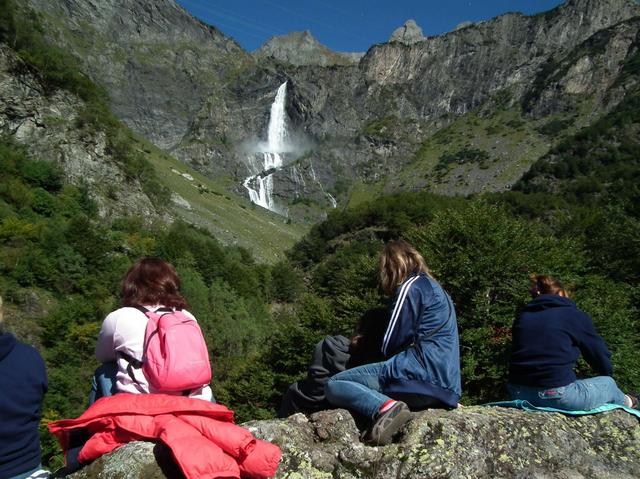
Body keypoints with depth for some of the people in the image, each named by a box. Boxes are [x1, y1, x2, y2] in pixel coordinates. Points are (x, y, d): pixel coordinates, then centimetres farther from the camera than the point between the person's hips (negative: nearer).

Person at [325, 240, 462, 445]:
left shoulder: (411, 286, -3)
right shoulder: (436, 288, 23)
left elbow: (389, 346, -4)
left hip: (422, 375, -9)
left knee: (334, 386, -4)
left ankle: (385, 407, -26)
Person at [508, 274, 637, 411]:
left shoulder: (522, 317, 14)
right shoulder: (573, 314, 1)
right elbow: (600, 353, 11)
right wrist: (607, 375, 32)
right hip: (557, 396, -5)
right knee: (608, 383, 24)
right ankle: (625, 402, 55)